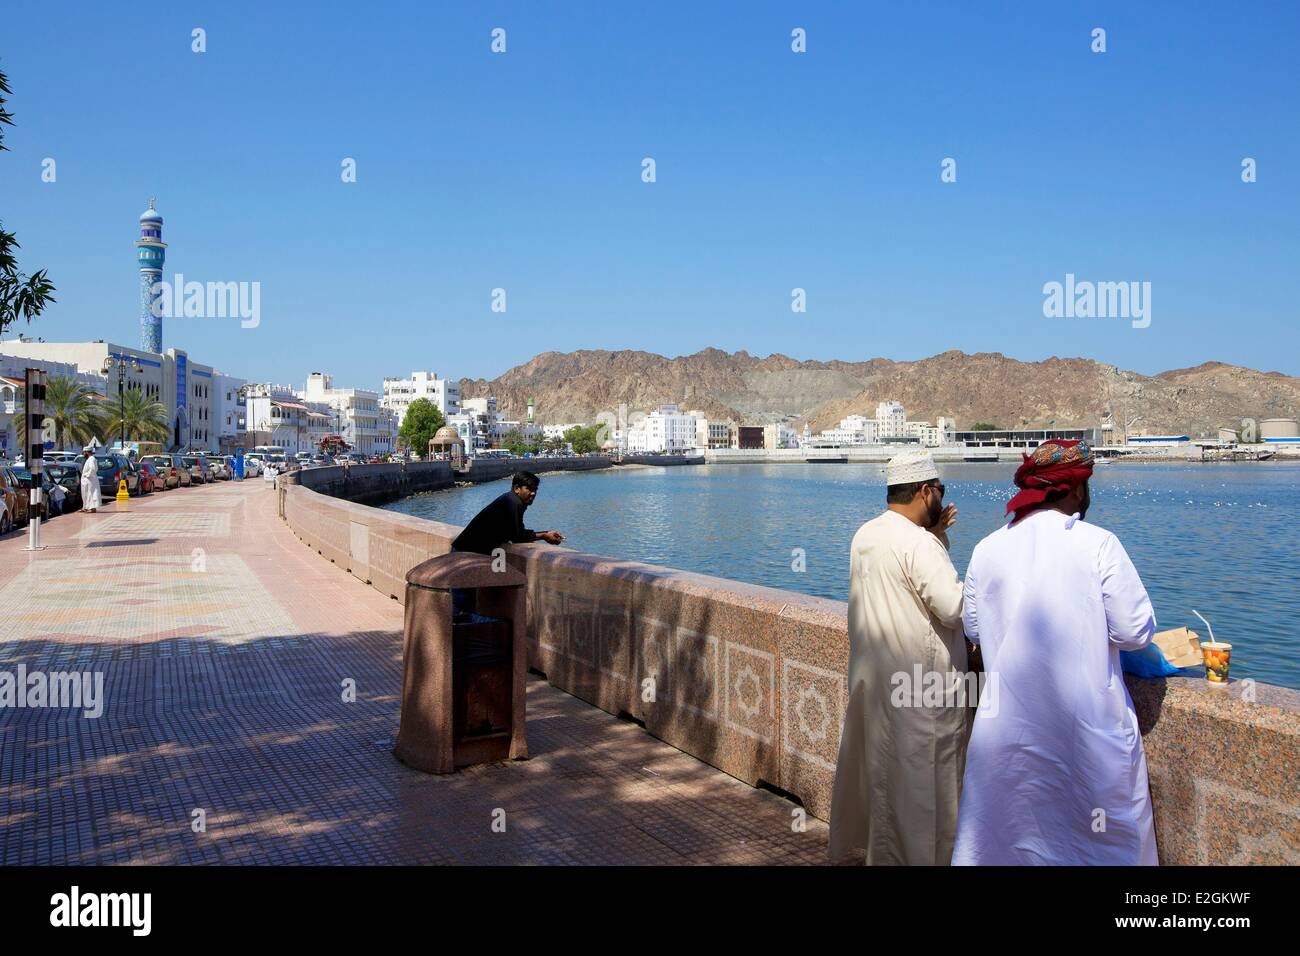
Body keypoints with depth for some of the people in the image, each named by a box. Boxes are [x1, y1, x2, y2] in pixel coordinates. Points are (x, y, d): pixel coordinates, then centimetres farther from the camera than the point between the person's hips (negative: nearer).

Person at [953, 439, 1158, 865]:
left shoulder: (986, 550, 0)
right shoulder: (1098, 544, -12)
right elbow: (1136, 631, -10)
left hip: (1007, 725, 4)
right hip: (1087, 729, -3)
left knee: (998, 831, 17)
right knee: (1108, 833, 14)